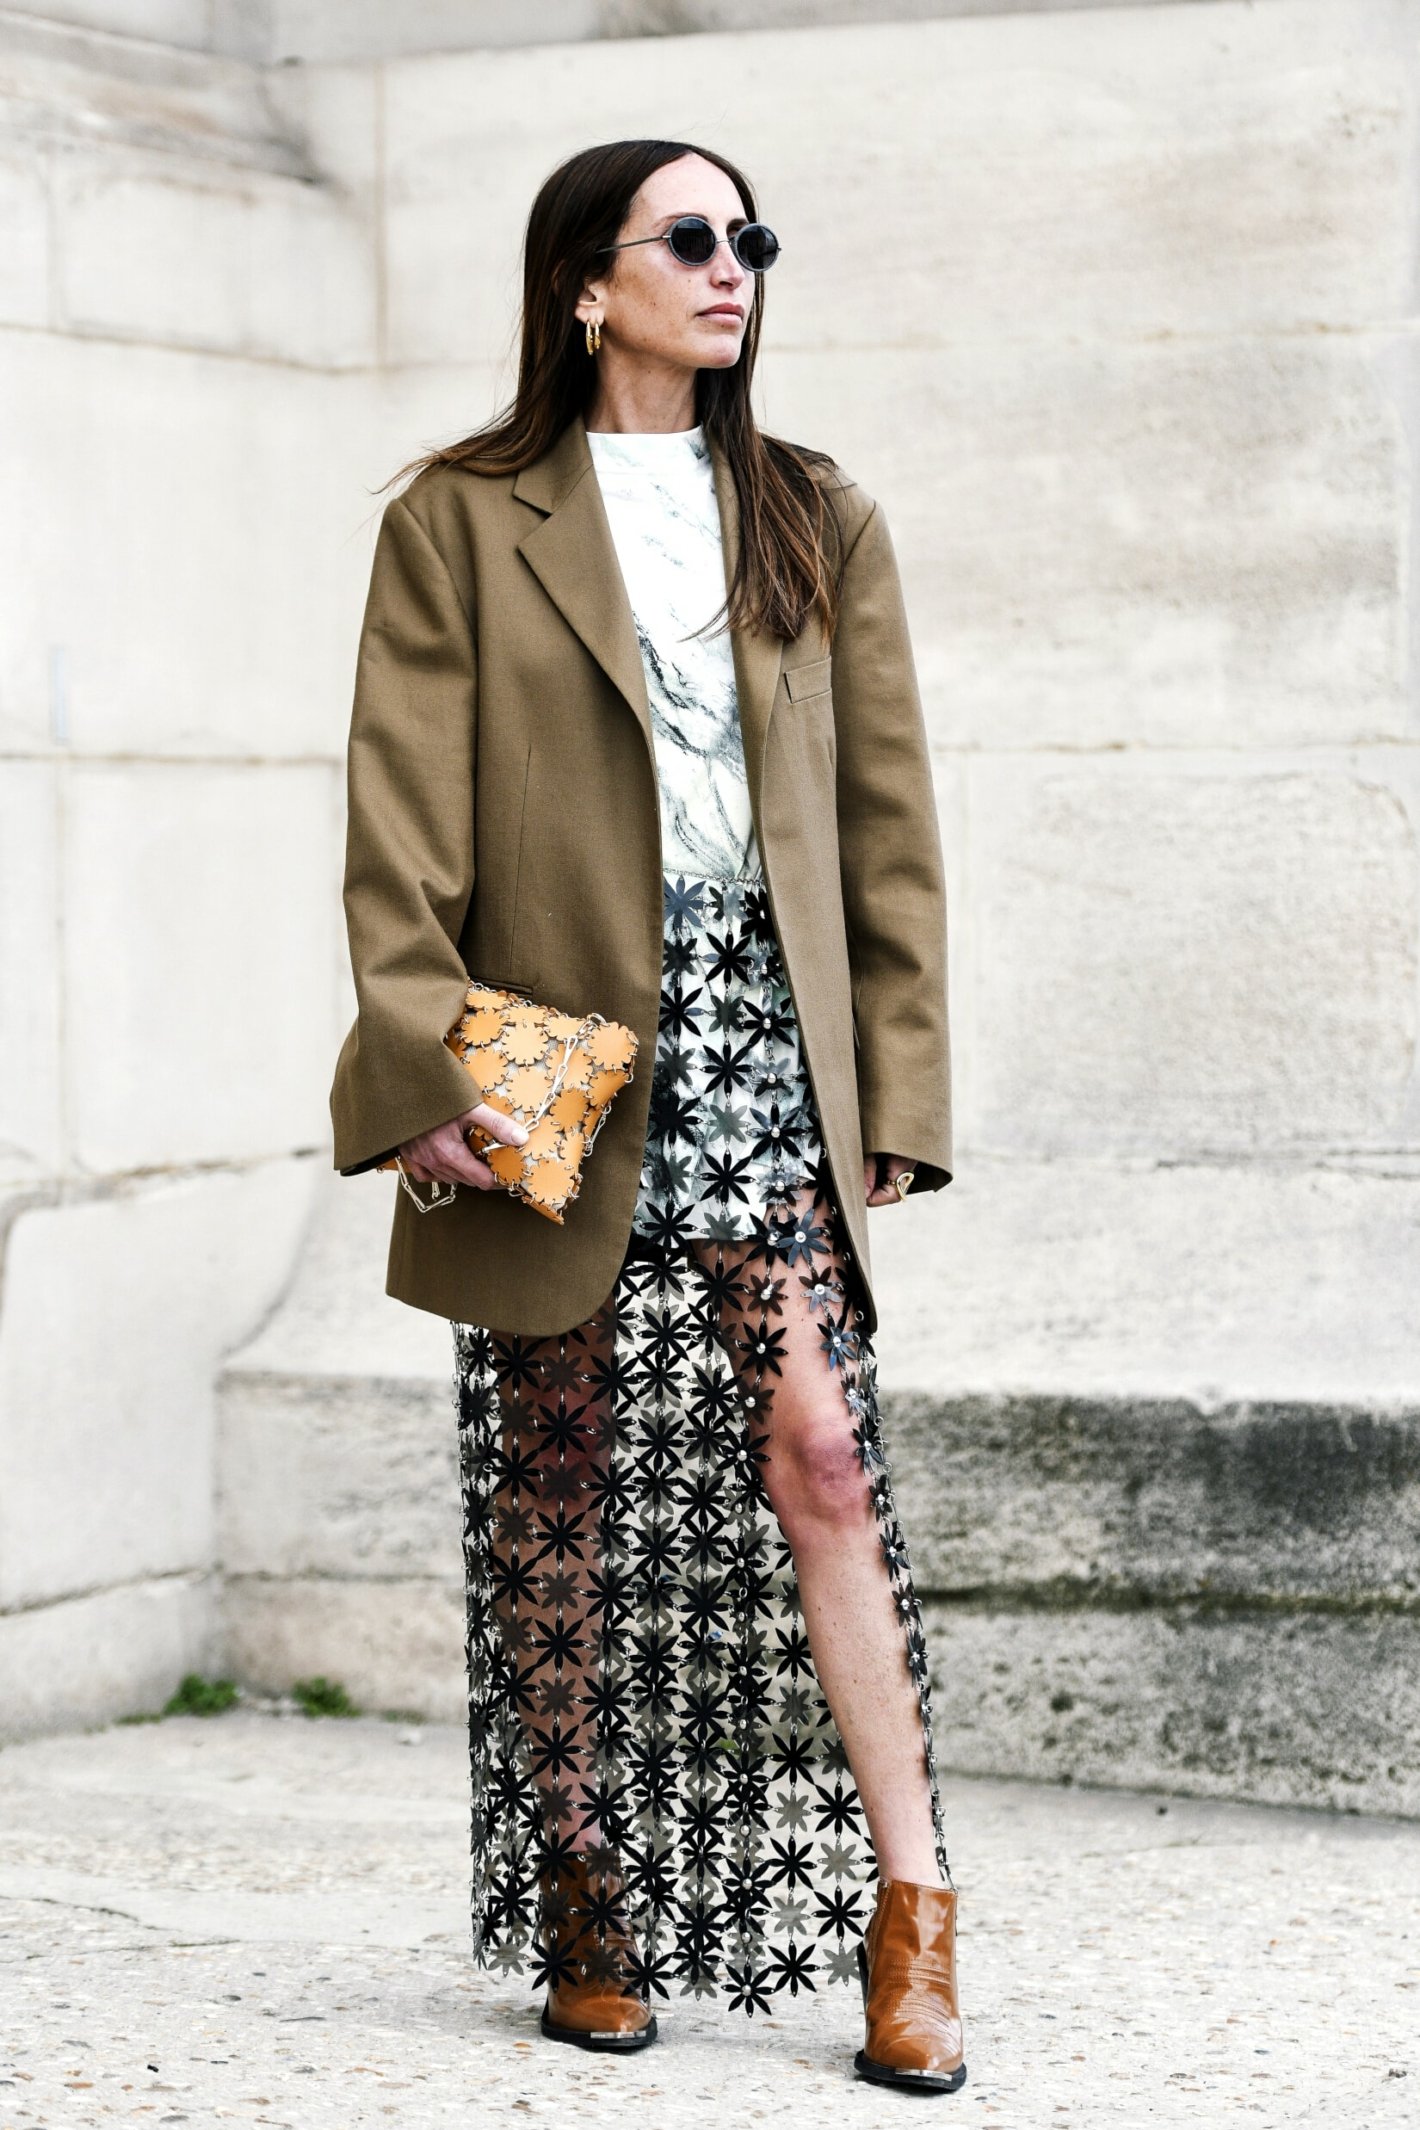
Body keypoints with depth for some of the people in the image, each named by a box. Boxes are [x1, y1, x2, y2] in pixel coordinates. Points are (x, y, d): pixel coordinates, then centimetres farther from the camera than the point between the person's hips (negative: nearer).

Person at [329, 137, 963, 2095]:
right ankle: (580, 1907, 16)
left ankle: (910, 1909, -5)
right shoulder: (461, 522, 4)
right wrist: (426, 1062, -12)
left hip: (768, 1043, 1)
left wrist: (895, 1088, 5)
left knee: (819, 1451, -10)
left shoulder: (818, 523, 13)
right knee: (559, 1489, 4)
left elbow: (888, 822, 11)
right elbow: (403, 830, -2)